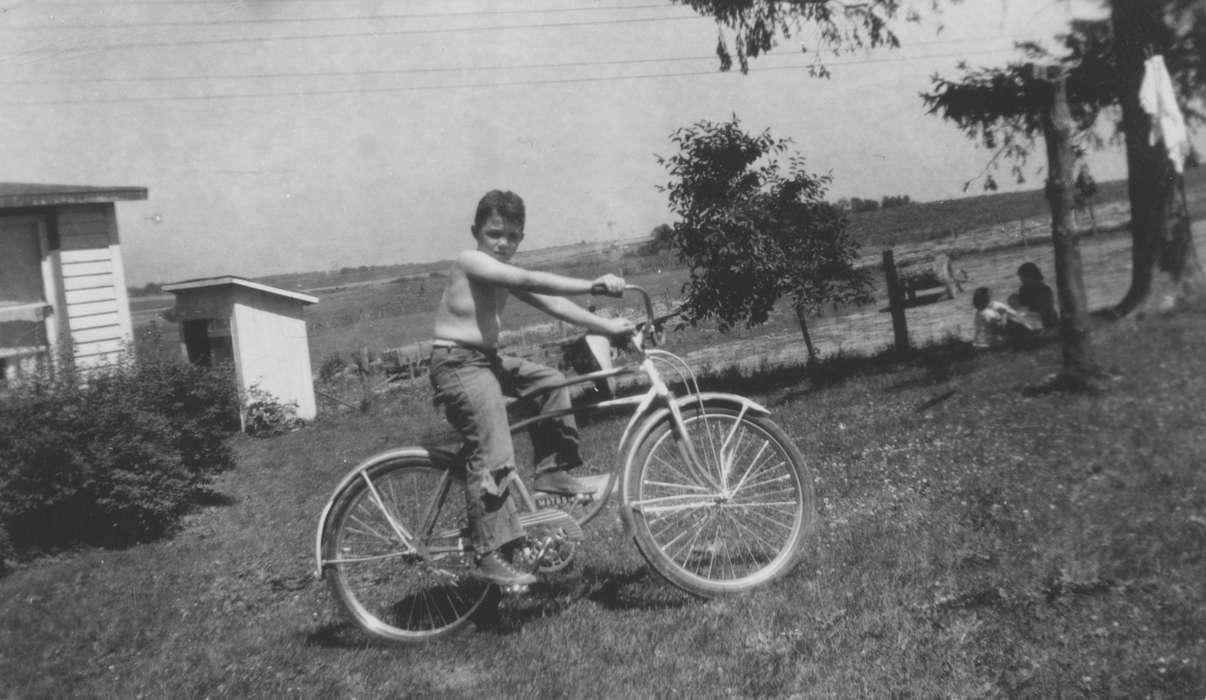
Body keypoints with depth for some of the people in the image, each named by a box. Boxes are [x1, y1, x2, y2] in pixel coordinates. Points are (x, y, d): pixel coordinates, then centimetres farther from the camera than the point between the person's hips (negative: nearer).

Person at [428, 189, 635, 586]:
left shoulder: (505, 275, 13)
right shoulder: (471, 261, -14)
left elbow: (551, 305, 6)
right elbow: (531, 281, -26)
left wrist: (606, 326, -1)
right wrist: (591, 286, -30)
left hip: (488, 360, 10)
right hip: (458, 364, -10)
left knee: (551, 381, 12)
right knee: (493, 456, -16)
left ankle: (553, 473, 16)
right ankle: (492, 555, -13)